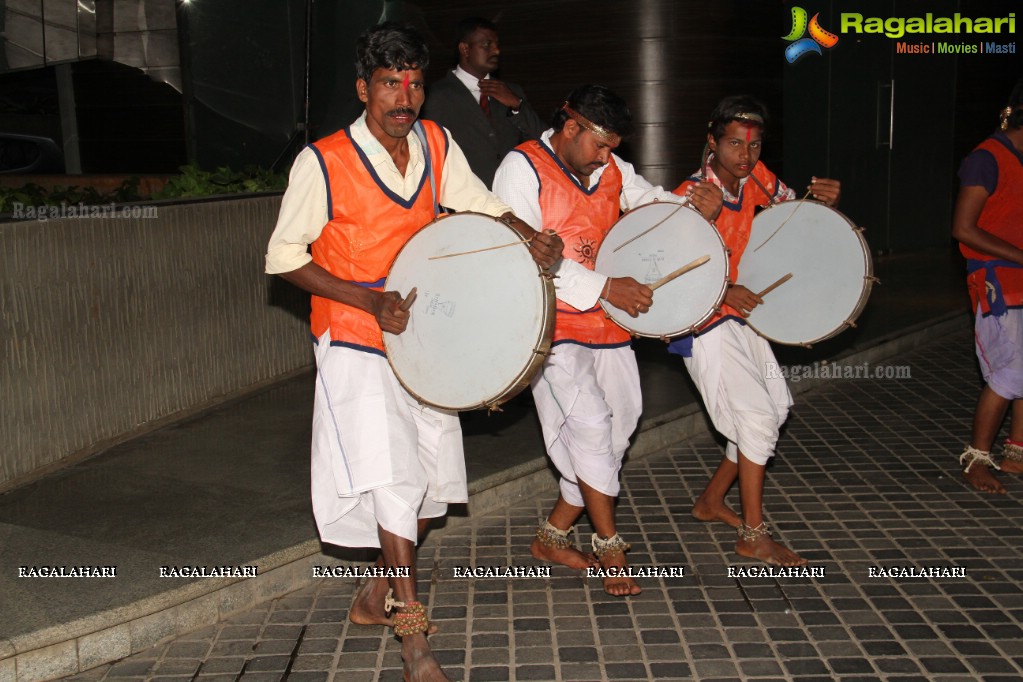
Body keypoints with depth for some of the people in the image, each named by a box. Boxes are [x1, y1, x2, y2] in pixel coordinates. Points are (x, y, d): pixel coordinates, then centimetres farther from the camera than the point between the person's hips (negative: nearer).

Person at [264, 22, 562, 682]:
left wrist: (533, 236, -15)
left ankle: (376, 593, 34)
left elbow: (481, 204, 6)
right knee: (393, 481, -13)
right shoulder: (324, 161, -14)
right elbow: (284, 256, -10)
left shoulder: (437, 145, 1)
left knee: (434, 479, 13)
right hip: (355, 343, -6)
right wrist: (370, 301, -21)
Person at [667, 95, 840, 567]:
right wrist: (723, 292, -37)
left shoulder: (753, 175, -2)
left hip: (741, 316, 9)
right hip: (703, 324, -9)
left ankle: (711, 501, 28)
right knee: (757, 416, -11)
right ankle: (754, 536, 1)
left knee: (775, 405, 15)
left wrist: (825, 200, -15)